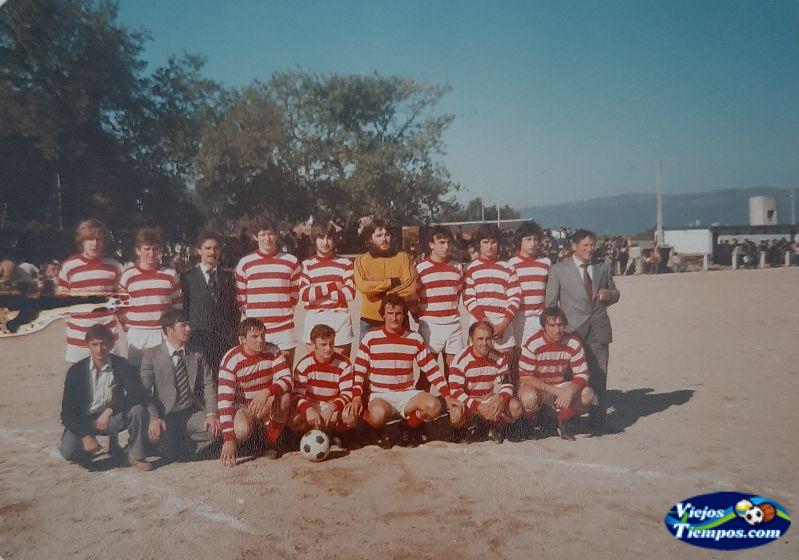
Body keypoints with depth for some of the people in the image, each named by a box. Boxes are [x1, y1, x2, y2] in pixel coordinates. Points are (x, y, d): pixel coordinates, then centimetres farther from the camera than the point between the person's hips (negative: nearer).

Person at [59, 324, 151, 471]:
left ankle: (136, 457, -9)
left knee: (138, 409, -29)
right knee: (68, 451, -28)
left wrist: (110, 410, -31)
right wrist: (85, 435, -22)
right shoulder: (76, 371, -8)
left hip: (113, 419, 0)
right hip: (85, 421, 0)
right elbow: (67, 411, -9)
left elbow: (140, 395, -20)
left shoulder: (122, 366, -8)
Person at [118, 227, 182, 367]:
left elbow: (178, 306, 9)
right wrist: (127, 329, 1)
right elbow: (120, 308, 7)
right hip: (136, 334, 0)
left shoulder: (170, 275, 6)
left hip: (164, 335, 0)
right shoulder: (128, 276, 4)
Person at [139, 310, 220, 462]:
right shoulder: (151, 355, -1)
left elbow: (208, 386, 1)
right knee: (154, 434, -33)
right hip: (165, 416, -2)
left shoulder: (197, 355, 7)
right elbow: (144, 391, -7)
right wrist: (154, 418, -22)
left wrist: (211, 414, -15)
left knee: (216, 427, -24)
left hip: (192, 414, 2)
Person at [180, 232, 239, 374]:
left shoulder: (228, 276, 14)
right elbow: (183, 308, 4)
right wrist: (186, 335, -1)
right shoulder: (187, 277, 5)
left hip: (226, 341, 2)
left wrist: (234, 336, 7)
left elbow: (234, 308, 13)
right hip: (198, 340, -2)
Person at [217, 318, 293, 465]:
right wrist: (228, 440, -32)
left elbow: (287, 380, -22)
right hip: (243, 407, -2)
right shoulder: (231, 360, -20)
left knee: (284, 397, -30)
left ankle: (273, 442, -9)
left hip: (269, 409, 2)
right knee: (242, 430, -34)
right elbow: (224, 399, -25)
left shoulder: (273, 351, -12)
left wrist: (266, 392, -43)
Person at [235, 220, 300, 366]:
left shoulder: (291, 261, 6)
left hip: (284, 328, 0)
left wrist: (282, 311, 5)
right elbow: (240, 296, 11)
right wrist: (251, 315, 3)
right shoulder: (244, 263, 5)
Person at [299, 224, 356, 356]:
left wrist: (318, 294, -5)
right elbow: (304, 294, -6)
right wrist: (333, 286, -7)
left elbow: (350, 293, -4)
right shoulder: (307, 264, 7)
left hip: (340, 320, 0)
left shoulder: (345, 263, 8)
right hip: (315, 319, 0)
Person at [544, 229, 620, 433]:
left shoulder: (603, 269, 13)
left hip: (598, 332, 3)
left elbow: (615, 293, 23)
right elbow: (550, 303, 1)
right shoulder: (558, 270, 0)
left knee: (599, 378, 6)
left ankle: (598, 424, 17)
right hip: (572, 332, -3)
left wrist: (608, 294, -1)